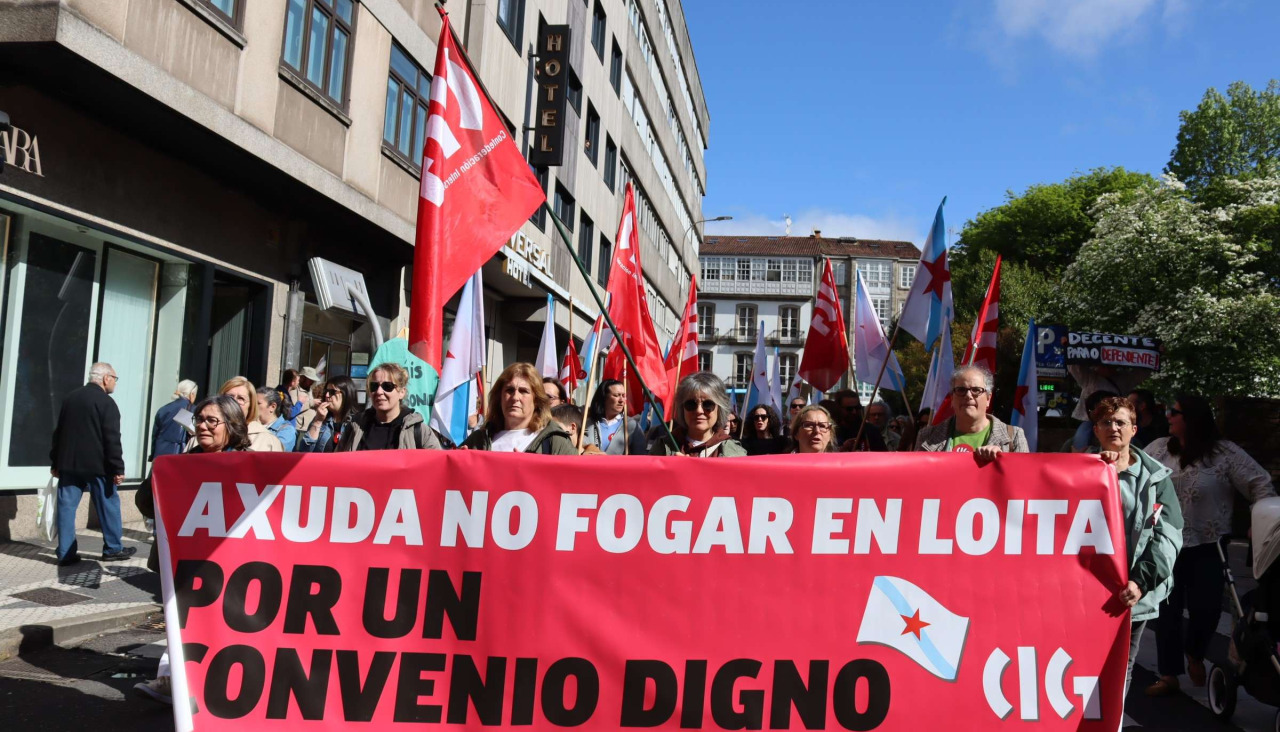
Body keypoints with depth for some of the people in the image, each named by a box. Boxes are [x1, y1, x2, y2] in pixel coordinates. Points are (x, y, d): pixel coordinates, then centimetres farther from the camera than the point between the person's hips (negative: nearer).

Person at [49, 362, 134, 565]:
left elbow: (58, 432, 17)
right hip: (96, 465, -6)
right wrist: (118, 468, -13)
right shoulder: (106, 402, -10)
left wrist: (55, 462, 23)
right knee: (108, 505, 5)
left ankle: (65, 553, 5)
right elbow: (112, 439, -15)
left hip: (68, 463, 6)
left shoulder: (70, 398, 13)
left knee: (67, 506, 5)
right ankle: (113, 549, 12)